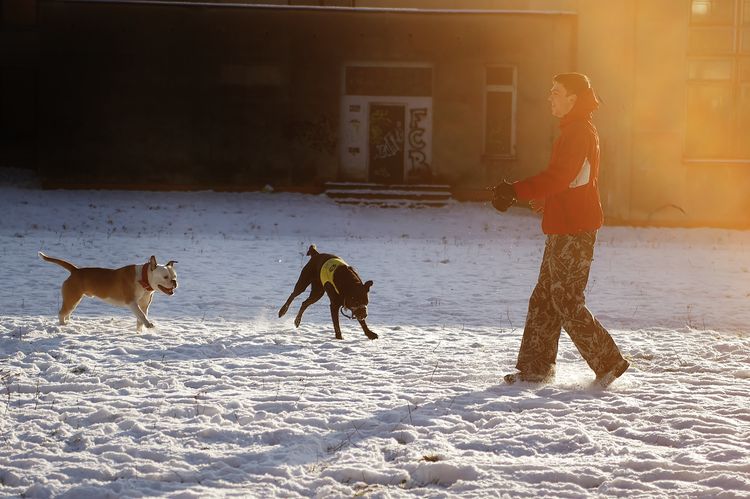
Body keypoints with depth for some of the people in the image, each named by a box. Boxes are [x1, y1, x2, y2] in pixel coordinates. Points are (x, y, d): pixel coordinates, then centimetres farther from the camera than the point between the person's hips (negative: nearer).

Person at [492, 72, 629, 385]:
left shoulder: (579, 133, -15)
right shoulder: (577, 130, 17)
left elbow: (558, 177, -26)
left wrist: (516, 191, -28)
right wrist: (544, 199, 33)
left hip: (573, 231, -11)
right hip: (566, 229, 11)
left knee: (567, 303, -6)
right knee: (544, 298, 11)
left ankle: (608, 364, -1)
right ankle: (535, 368, 15)